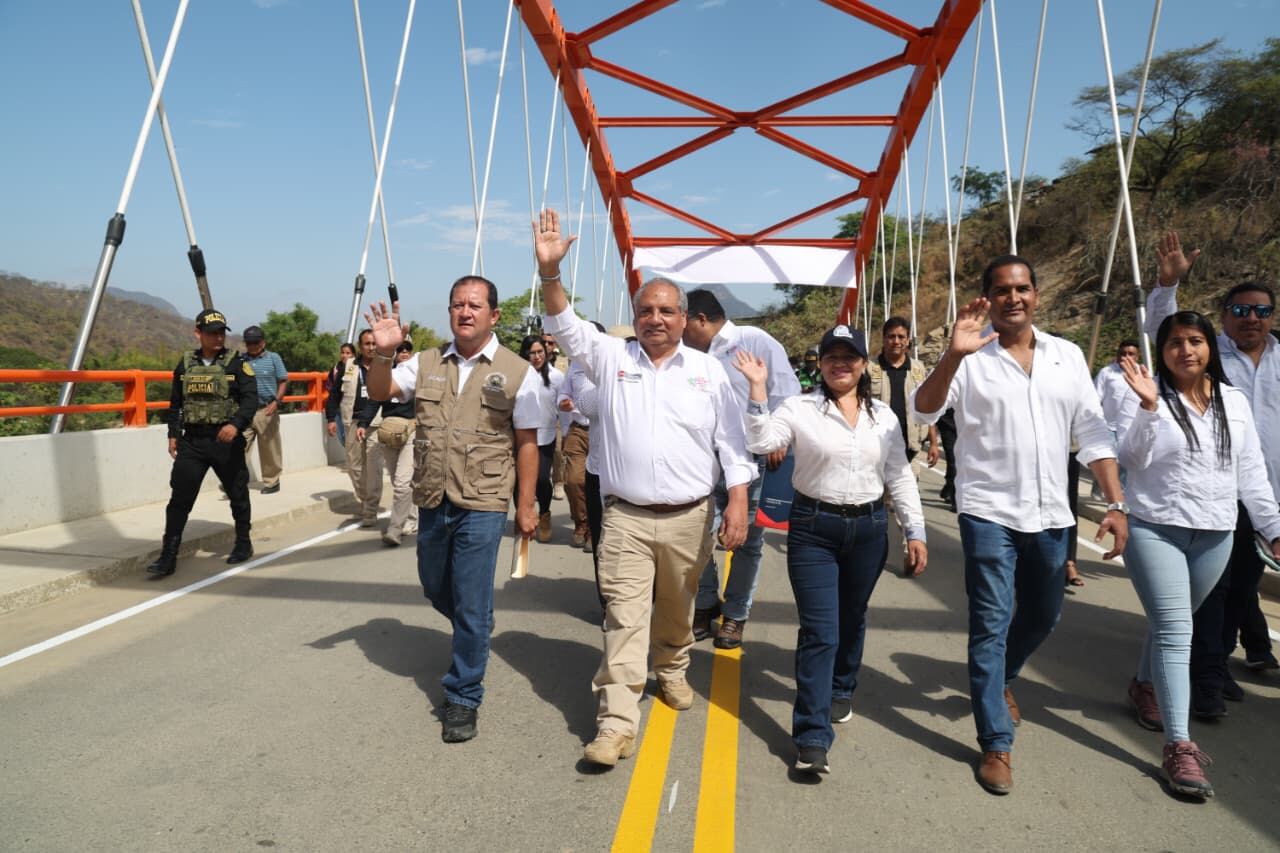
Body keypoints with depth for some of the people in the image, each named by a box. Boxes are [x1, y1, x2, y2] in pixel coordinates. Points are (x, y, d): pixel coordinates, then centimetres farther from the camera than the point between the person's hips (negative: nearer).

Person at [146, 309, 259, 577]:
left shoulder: (236, 363, -4)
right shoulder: (186, 364, 7)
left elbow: (250, 399, -13)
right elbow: (175, 403, 15)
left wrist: (236, 424, -28)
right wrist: (173, 434, 9)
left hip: (226, 440, -2)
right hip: (192, 440, 2)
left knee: (237, 494, 11)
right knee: (180, 497, -3)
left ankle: (243, 544, 30)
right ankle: (168, 557, 1)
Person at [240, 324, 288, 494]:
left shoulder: (273, 358, 2)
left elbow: (283, 381, 0)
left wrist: (276, 402, -12)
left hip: (266, 410, -2)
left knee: (269, 449, 6)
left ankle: (271, 482, 18)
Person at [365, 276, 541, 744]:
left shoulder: (517, 372, -5)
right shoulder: (427, 363, 6)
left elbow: (527, 443, -3)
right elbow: (380, 392, 0)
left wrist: (525, 506, -3)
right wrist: (383, 353, -19)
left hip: (482, 506, -4)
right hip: (432, 500, 5)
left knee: (471, 605, 1)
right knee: (435, 588, 21)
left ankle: (463, 698, 17)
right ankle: (473, 635, 51)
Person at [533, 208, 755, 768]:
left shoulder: (708, 371, 3)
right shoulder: (611, 358, 3)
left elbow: (731, 444, 2)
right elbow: (565, 325, -7)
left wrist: (738, 505, -5)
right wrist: (550, 271, -24)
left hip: (688, 518, 1)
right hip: (625, 517, -1)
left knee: (677, 609, 18)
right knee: (624, 617, -4)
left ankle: (671, 671, 44)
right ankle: (616, 722, 0)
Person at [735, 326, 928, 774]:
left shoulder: (883, 415, 6)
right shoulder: (799, 408, -4)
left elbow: (900, 477, 8)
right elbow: (761, 441, -19)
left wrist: (915, 532, 5)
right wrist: (758, 387, -22)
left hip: (869, 529, 4)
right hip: (813, 529, -4)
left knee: (851, 620, 19)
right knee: (819, 632, -6)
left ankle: (840, 692, 45)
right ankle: (812, 738, -1)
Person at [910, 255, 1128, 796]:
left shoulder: (1067, 356, 7)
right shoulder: (971, 359, -6)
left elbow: (1092, 434, 7)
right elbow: (924, 411, -20)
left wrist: (1116, 504, 0)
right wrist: (953, 354, -35)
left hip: (1050, 515, 5)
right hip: (989, 513, -5)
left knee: (1042, 618, 20)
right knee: (992, 624, -1)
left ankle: (999, 680, 48)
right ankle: (996, 744, 10)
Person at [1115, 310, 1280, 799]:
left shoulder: (1235, 402, 7)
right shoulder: (1148, 397, -7)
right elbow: (1131, 460, -16)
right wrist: (1148, 407, -27)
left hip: (1215, 535, 5)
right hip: (1155, 530, -4)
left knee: (1174, 625, 17)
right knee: (1175, 631, -11)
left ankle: (1145, 687, 43)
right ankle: (1179, 747, -10)